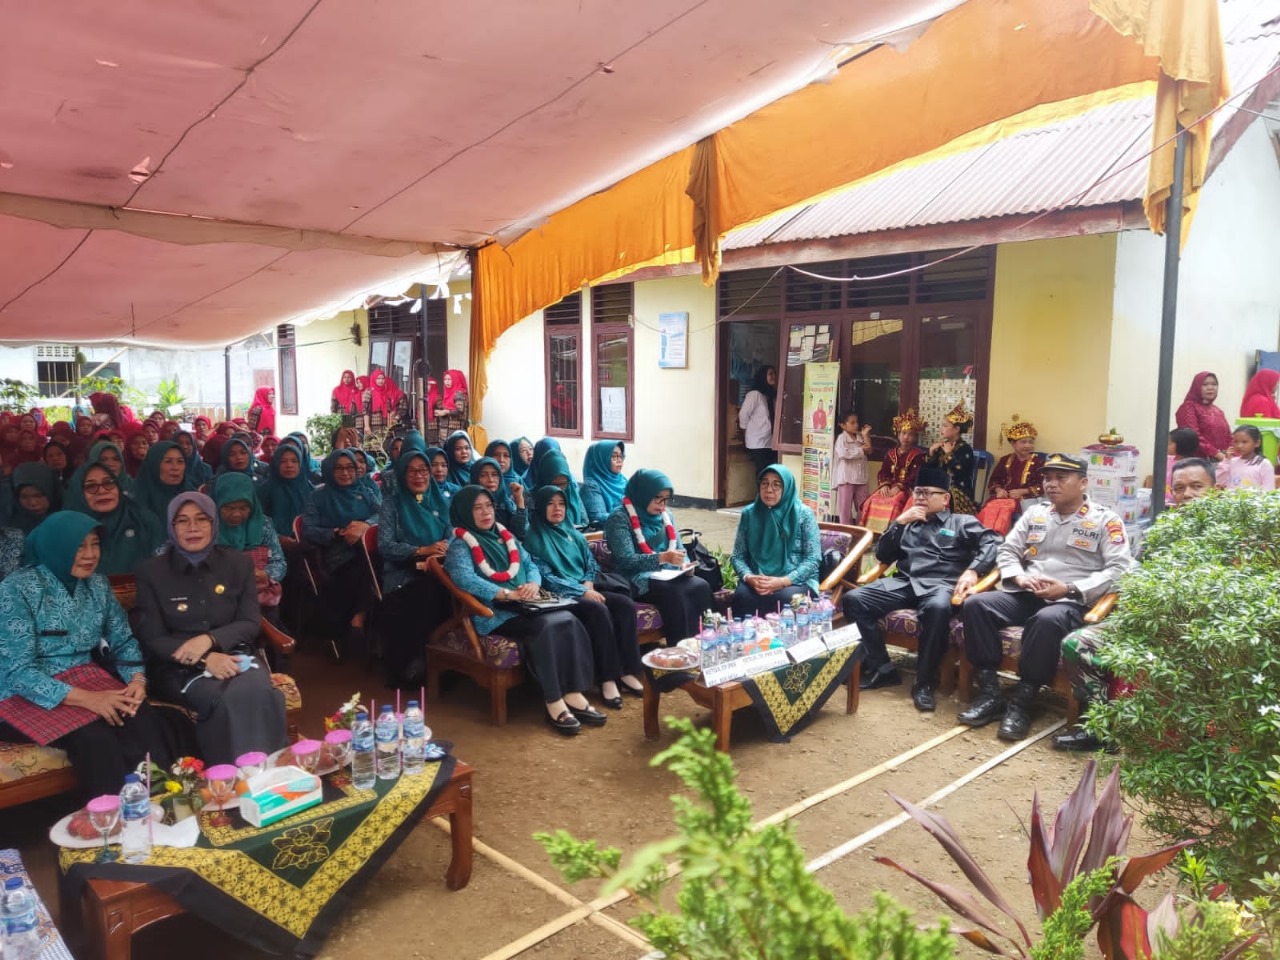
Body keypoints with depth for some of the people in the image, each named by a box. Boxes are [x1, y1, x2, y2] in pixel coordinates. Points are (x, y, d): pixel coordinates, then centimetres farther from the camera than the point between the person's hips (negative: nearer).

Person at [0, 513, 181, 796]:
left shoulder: (98, 584, 5)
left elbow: (123, 641, 10)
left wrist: (137, 679, -13)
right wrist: (87, 699, -28)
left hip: (85, 679, 5)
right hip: (27, 695, -4)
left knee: (145, 720, -26)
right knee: (94, 738, -33)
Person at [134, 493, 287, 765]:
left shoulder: (238, 563, 8)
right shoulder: (151, 572, 2)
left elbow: (250, 624, 3)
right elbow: (152, 640, -3)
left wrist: (209, 640, -18)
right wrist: (205, 660, -19)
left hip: (234, 655, 2)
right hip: (179, 667, -2)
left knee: (256, 692, -33)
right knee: (225, 700, -34)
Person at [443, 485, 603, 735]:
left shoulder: (505, 536, 22)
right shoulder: (460, 546, 0)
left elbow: (530, 565, 17)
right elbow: (465, 579, -19)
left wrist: (533, 584, -7)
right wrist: (508, 594, -24)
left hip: (525, 607, 6)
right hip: (494, 614, -6)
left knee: (569, 621, -22)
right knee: (543, 627, -32)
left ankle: (573, 694, -21)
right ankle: (553, 702, -27)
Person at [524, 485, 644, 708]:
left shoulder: (573, 534, 20)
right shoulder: (534, 538, 0)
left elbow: (592, 564, 17)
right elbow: (546, 577, -10)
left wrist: (588, 584, -6)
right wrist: (581, 591, -17)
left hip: (587, 590, 6)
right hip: (560, 596, -6)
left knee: (625, 604, -21)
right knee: (598, 610, -34)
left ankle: (627, 672, -20)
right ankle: (607, 679, -31)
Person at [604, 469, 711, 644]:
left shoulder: (665, 515, 13)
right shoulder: (620, 518, -9)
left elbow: (679, 548, 17)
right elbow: (626, 561, -18)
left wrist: (685, 564, -7)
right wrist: (662, 557, -30)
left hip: (668, 574, 6)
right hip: (638, 580, -6)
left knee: (701, 587, -23)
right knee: (675, 594, -33)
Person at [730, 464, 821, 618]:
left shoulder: (804, 514, -2)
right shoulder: (749, 514, 7)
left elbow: (813, 558, -6)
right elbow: (738, 556, 7)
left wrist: (783, 581, -19)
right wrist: (749, 577, -15)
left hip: (796, 580, -2)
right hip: (757, 580, 2)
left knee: (786, 599, -35)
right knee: (742, 596, -31)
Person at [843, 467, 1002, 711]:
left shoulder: (962, 522, 17)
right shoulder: (907, 524, 28)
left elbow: (993, 543, 1)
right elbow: (882, 556, 19)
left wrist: (973, 571, -16)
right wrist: (899, 523, 8)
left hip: (940, 585, -4)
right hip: (904, 582, 4)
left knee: (938, 608, -42)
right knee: (853, 599, -21)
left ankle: (924, 682, -25)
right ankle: (882, 668, -12)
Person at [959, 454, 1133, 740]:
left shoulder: (1105, 520, 4)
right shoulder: (1034, 513, 18)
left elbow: (1119, 569, -7)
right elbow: (1007, 550, 17)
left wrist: (1070, 589, -17)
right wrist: (1020, 577, -6)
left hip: (1072, 601, -5)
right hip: (1025, 595, 5)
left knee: (1047, 620, -40)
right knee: (975, 604, -22)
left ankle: (1021, 702, -26)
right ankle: (989, 693, -20)